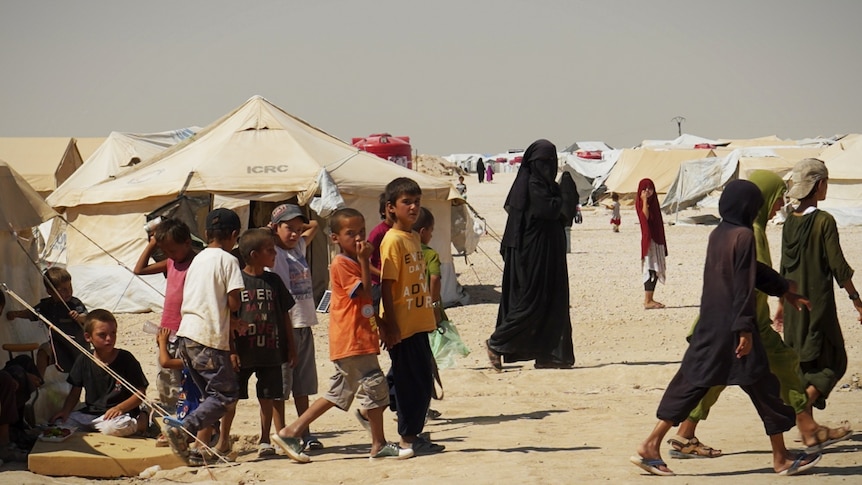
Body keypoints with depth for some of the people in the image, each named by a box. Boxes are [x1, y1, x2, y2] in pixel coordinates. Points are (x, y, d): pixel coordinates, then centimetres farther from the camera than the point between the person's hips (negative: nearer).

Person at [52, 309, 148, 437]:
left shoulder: (126, 359, -6)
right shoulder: (83, 360, 5)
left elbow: (140, 393, -7)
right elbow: (75, 392, 9)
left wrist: (119, 408, -23)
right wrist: (65, 411, -9)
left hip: (121, 413, -4)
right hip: (90, 412, 4)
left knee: (114, 427, -39)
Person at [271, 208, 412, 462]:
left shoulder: (354, 262, 19)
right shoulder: (341, 264, -12)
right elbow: (365, 292, -19)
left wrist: (382, 324, 17)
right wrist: (364, 261, -19)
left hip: (359, 339, 10)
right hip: (352, 341, -10)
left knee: (339, 393, 13)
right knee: (375, 386, -7)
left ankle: (290, 432, 14)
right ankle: (379, 445, 1)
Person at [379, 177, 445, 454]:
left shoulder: (413, 238, 13)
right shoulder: (393, 241, -13)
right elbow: (386, 285, -17)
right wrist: (391, 326, -20)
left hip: (418, 323, 9)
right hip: (402, 327, -9)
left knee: (423, 381, 13)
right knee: (410, 381, -3)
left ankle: (413, 435, 23)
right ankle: (408, 439, 5)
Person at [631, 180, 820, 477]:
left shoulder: (718, 235, 13)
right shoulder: (743, 236, -13)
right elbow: (744, 286, -18)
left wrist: (786, 292, 33)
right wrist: (745, 330, -18)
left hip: (709, 327, 8)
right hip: (733, 327, -8)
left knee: (691, 383, 7)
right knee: (763, 388, 3)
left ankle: (651, 446, 0)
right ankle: (781, 459, 11)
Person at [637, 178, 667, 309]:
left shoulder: (653, 202, 16)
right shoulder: (640, 203, -6)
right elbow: (645, 216, -24)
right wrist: (645, 200, -23)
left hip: (657, 238, 8)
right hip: (648, 239, -8)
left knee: (656, 270, 8)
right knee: (650, 269, -13)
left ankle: (649, 299, 12)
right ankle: (647, 301, -15)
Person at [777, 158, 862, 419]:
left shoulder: (790, 221, 6)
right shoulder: (824, 221, -13)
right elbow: (839, 267, -13)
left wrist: (782, 304, 21)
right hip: (818, 303, -6)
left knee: (801, 366, 12)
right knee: (833, 362, 2)